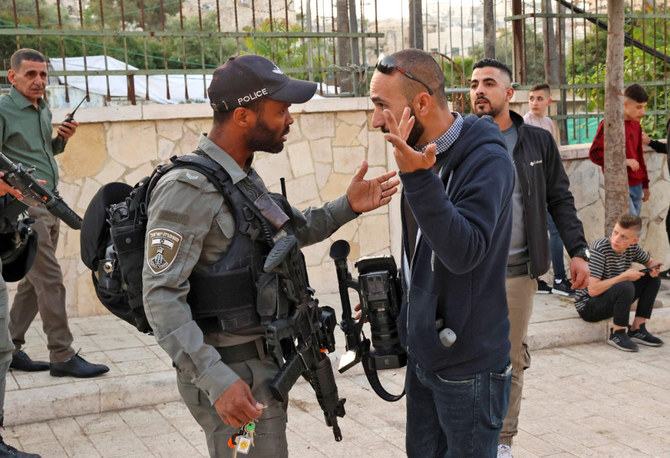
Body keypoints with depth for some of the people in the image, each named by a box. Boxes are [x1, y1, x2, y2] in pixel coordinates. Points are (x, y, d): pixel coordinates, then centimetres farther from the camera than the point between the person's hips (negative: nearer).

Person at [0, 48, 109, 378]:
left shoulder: (44, 111, 15)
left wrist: (62, 138, 8)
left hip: (48, 208, 9)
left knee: (34, 282, 12)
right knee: (50, 281, -9)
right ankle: (62, 357, -3)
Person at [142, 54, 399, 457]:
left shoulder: (245, 178, 9)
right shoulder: (189, 190, -20)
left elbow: (292, 232, 25)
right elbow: (162, 298, -24)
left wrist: (346, 207, 10)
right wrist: (216, 380, -30)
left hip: (264, 364, 9)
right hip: (231, 374, -9)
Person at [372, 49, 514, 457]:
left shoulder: (487, 160, -19)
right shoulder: (423, 155, 6)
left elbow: (464, 252, -31)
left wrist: (418, 178, -37)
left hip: (469, 366, -8)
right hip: (424, 355, 8)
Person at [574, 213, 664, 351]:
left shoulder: (632, 248, -4)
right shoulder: (599, 249, -24)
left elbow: (650, 262, 19)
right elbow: (593, 290, -30)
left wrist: (654, 267, -7)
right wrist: (624, 276, -25)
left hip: (612, 301, 8)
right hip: (588, 307, -8)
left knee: (653, 278, 2)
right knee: (626, 287, -34)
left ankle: (637, 329, 2)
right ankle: (617, 334, -13)